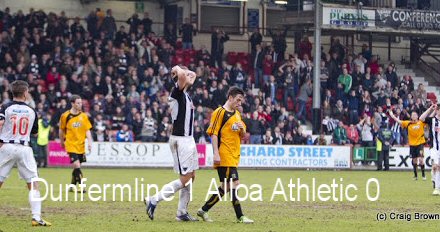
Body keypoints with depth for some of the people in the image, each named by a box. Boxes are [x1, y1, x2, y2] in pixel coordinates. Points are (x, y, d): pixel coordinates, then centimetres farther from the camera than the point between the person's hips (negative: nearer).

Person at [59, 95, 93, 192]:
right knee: (77, 166, -18)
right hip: (71, 145, -4)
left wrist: (89, 141, -10)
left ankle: (73, 186, 27)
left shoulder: (83, 116, 3)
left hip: (81, 145, 4)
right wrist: (62, 141, 16)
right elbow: (61, 130, 8)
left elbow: (87, 130, 3)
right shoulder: (65, 116, -4)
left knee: (76, 168, 11)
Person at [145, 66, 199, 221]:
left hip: (188, 140, 9)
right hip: (180, 140, -9)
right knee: (184, 178, -10)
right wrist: (178, 70, -11)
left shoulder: (186, 93, 14)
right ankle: (153, 201, -4)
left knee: (190, 176, 10)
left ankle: (182, 213, 14)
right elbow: (181, 75, -32)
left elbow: (193, 74, 32)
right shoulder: (177, 92, -12)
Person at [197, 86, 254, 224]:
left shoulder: (237, 114, 18)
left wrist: (242, 129, -1)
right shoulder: (220, 112, -7)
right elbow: (213, 133, -12)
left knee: (226, 186, 8)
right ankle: (240, 216, -7)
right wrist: (216, 153, -19)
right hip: (224, 156, -9)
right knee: (234, 183, -11)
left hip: (233, 156, 9)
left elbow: (243, 135, 23)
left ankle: (204, 210, 15)